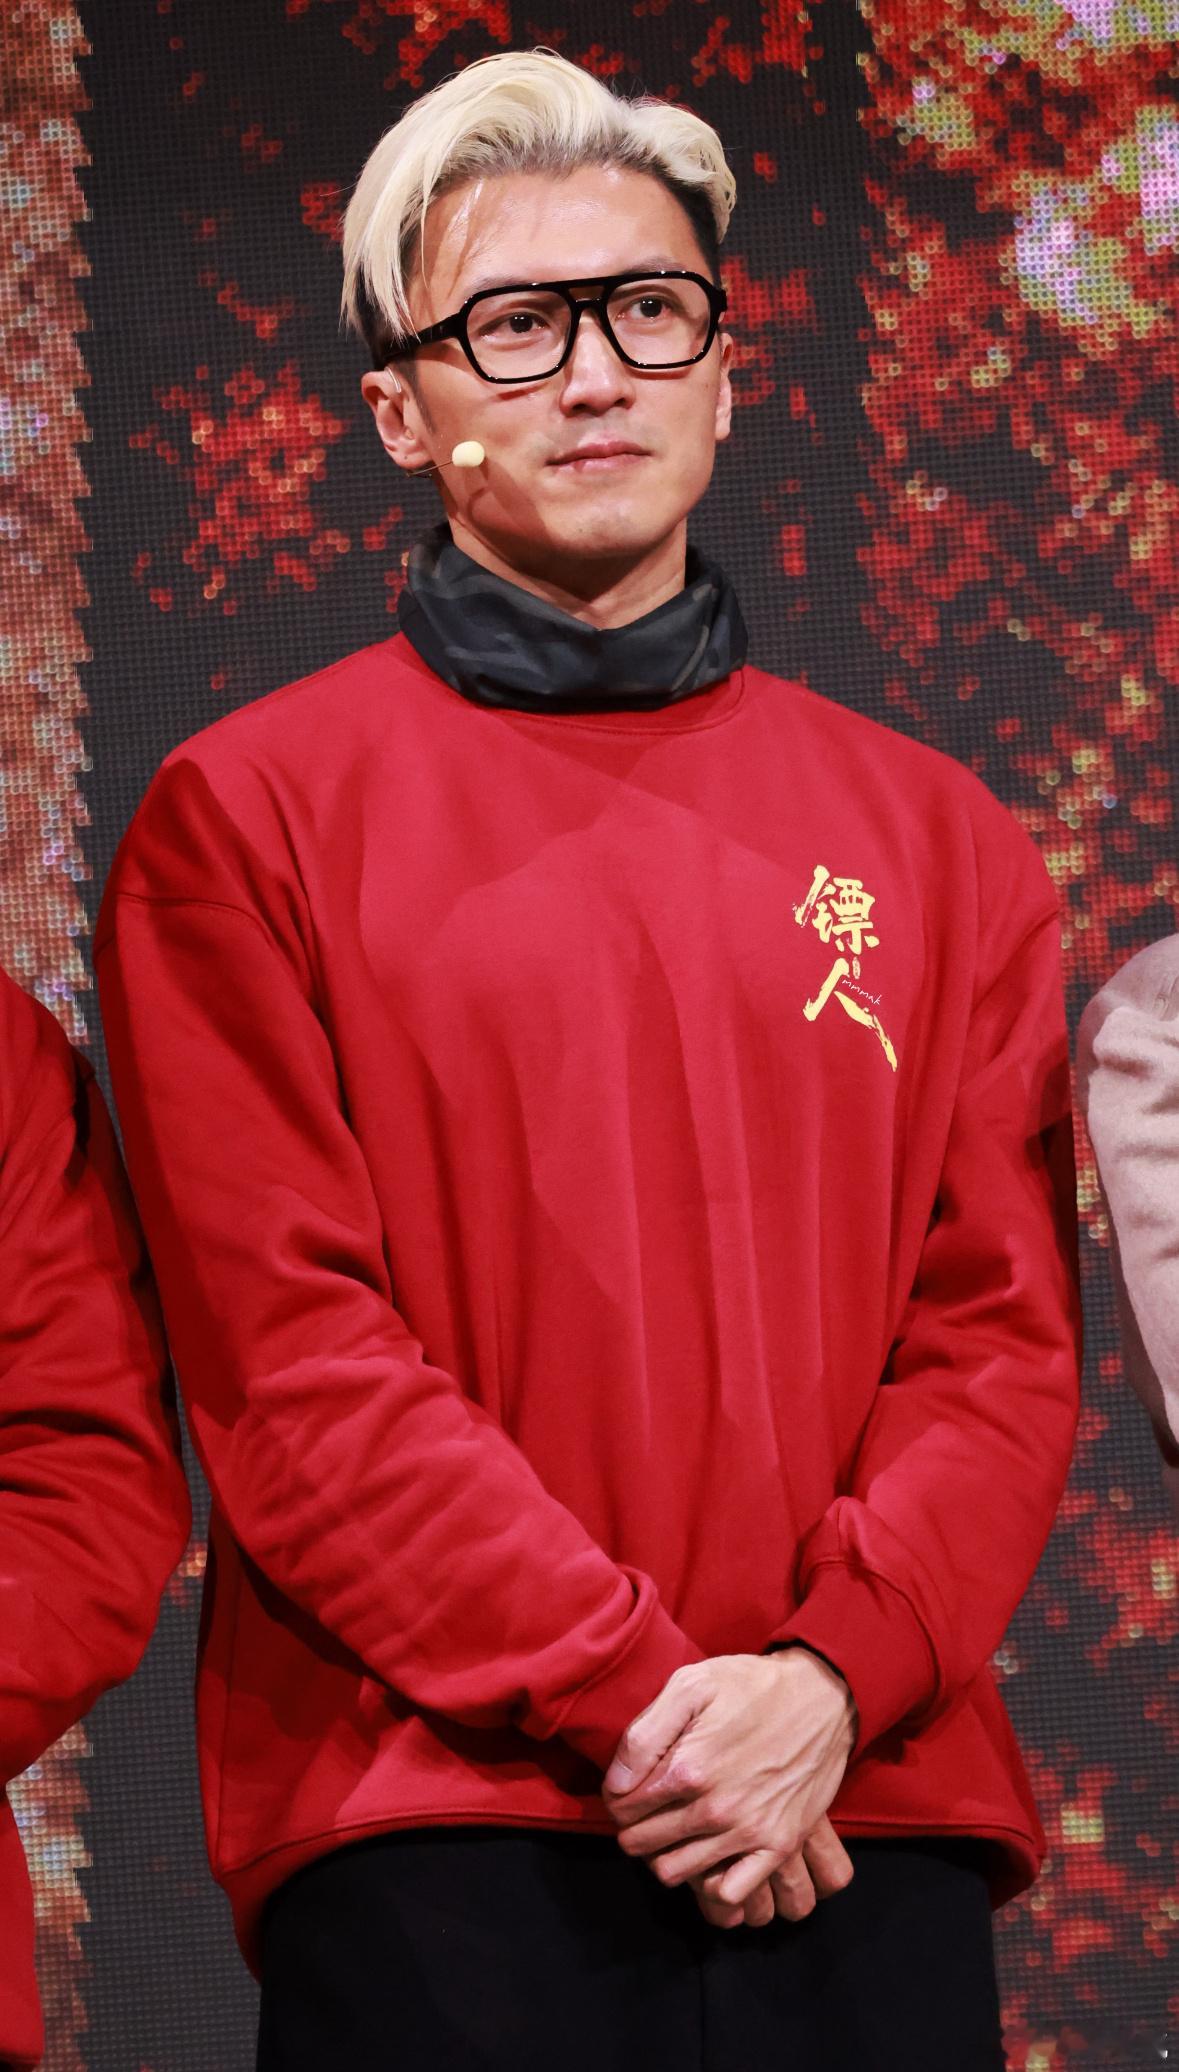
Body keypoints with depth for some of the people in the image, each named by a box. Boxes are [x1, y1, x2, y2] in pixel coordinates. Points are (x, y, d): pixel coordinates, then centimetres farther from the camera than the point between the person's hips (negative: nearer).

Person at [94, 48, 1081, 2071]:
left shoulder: (933, 840, 13)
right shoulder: (242, 819, 3)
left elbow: (1002, 1330, 7)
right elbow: (283, 1350, -5)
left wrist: (834, 1674, -10)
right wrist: (629, 1699, -12)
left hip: (866, 1827, 3)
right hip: (433, 1844, -3)